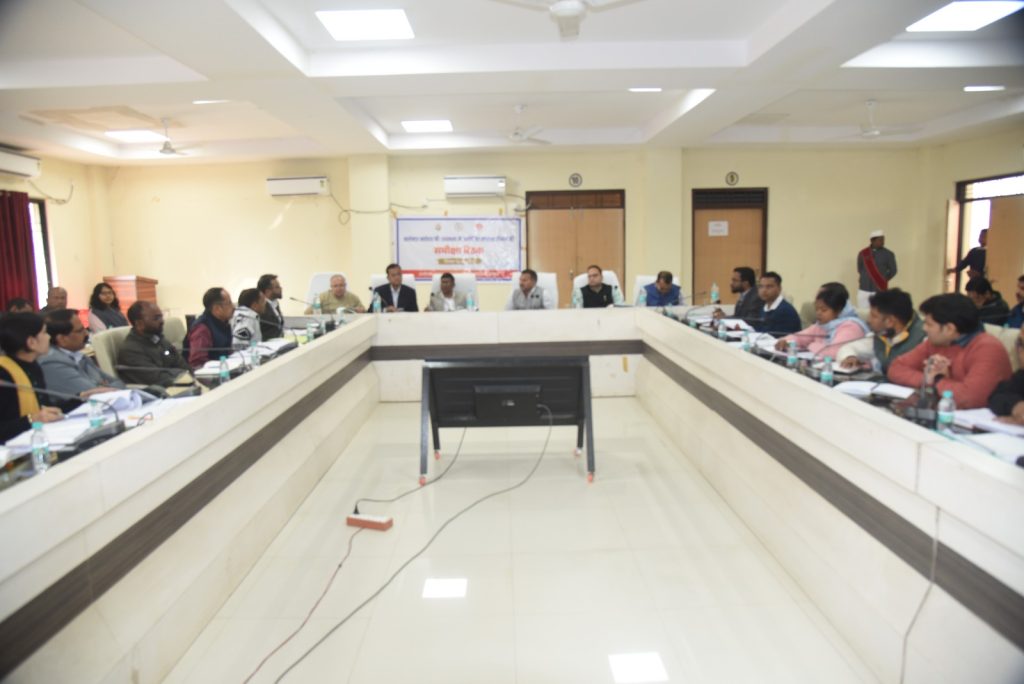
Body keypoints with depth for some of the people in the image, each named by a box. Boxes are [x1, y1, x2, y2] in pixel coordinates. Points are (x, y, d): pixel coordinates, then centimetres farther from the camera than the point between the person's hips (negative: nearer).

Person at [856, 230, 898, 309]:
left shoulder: (888, 254, 0)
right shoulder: (863, 253, 5)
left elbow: (893, 270, 6)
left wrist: (883, 280, 1)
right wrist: (866, 278, 8)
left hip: (880, 290, -2)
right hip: (864, 290, 2)